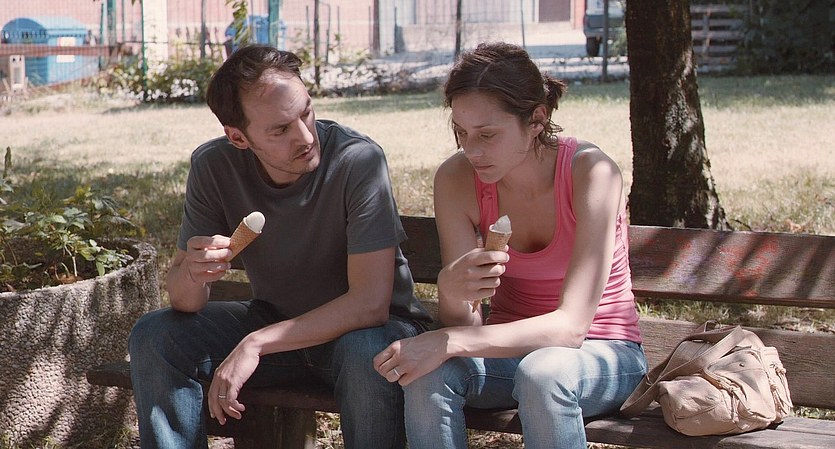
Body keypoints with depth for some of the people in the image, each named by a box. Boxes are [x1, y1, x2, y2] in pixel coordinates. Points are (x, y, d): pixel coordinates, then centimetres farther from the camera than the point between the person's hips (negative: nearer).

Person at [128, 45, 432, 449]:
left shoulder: (359, 160, -26)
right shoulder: (213, 167, -13)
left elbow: (370, 302, -29)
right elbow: (183, 302, -10)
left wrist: (255, 344, -32)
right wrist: (192, 274, -35)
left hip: (366, 327, -4)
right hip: (276, 321, 4)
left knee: (367, 353, -37)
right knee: (154, 337, -14)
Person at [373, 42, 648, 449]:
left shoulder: (591, 172, -22)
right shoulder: (456, 179, -12)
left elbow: (571, 325, -28)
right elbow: (464, 325, -14)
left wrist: (448, 342, -37)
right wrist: (451, 289, -39)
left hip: (600, 354, -3)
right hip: (512, 346, 3)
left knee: (542, 371, -37)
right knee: (430, 374, -29)